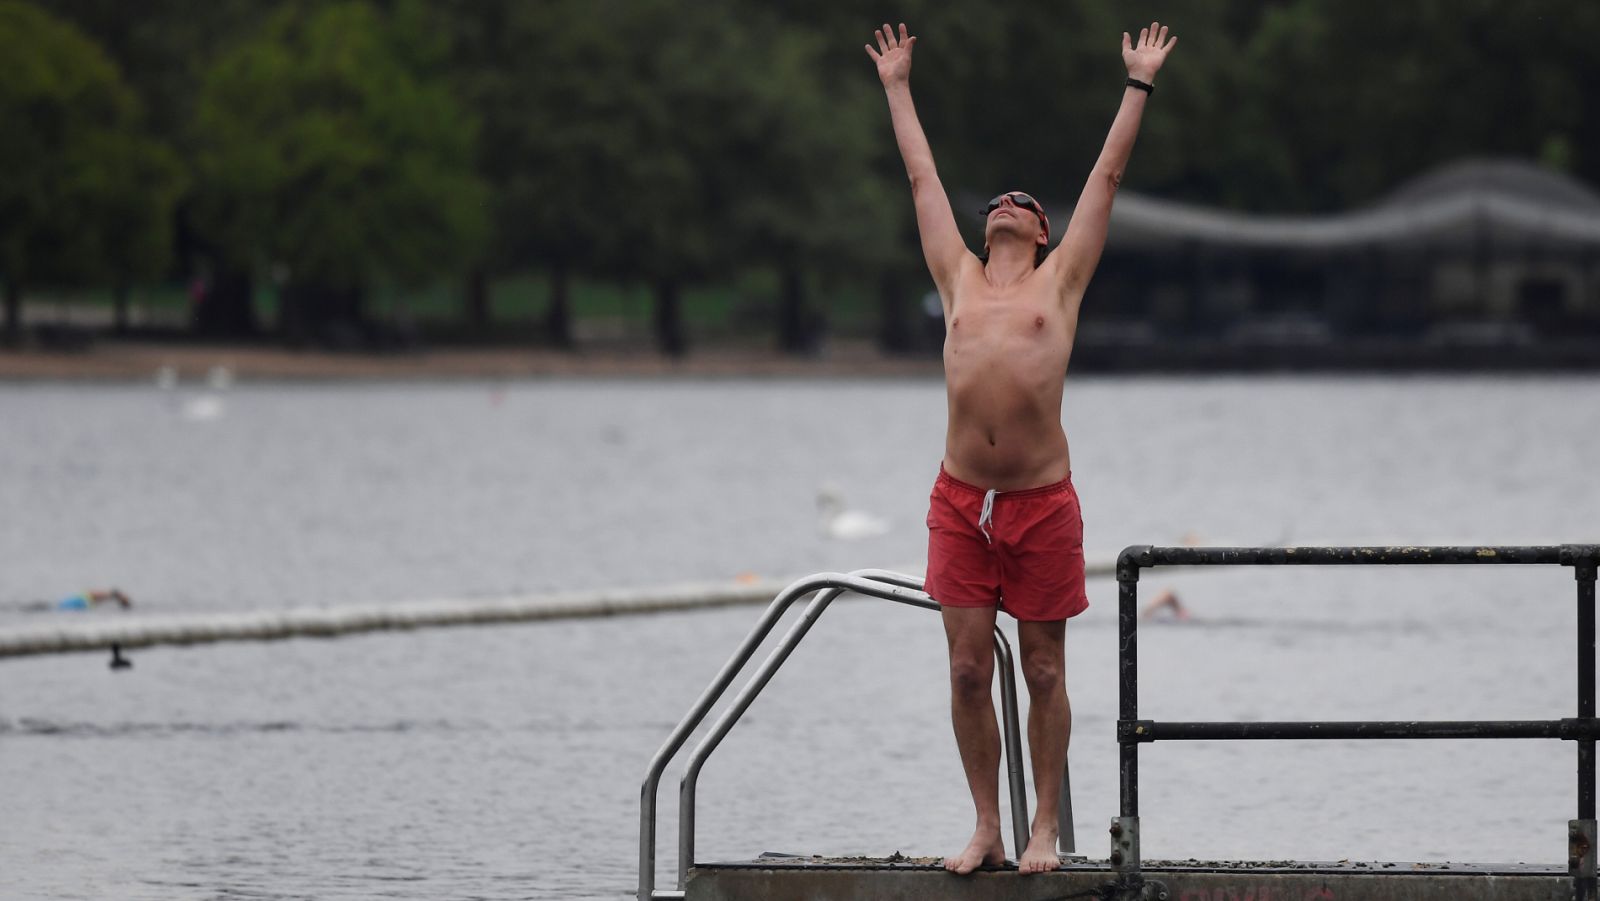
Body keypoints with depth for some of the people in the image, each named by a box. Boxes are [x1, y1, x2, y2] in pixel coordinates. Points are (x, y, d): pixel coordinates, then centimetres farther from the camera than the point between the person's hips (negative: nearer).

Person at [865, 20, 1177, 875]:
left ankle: (1044, 830, 9)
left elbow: (1106, 176, 14)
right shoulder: (960, 279, 14)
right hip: (960, 504, 2)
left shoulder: (1060, 280, 9)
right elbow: (921, 177, 23)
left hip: (1042, 505, -2)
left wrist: (1138, 85, 18)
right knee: (969, 671, 1)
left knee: (1044, 673, 3)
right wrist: (897, 88, 31)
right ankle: (985, 829, 9)